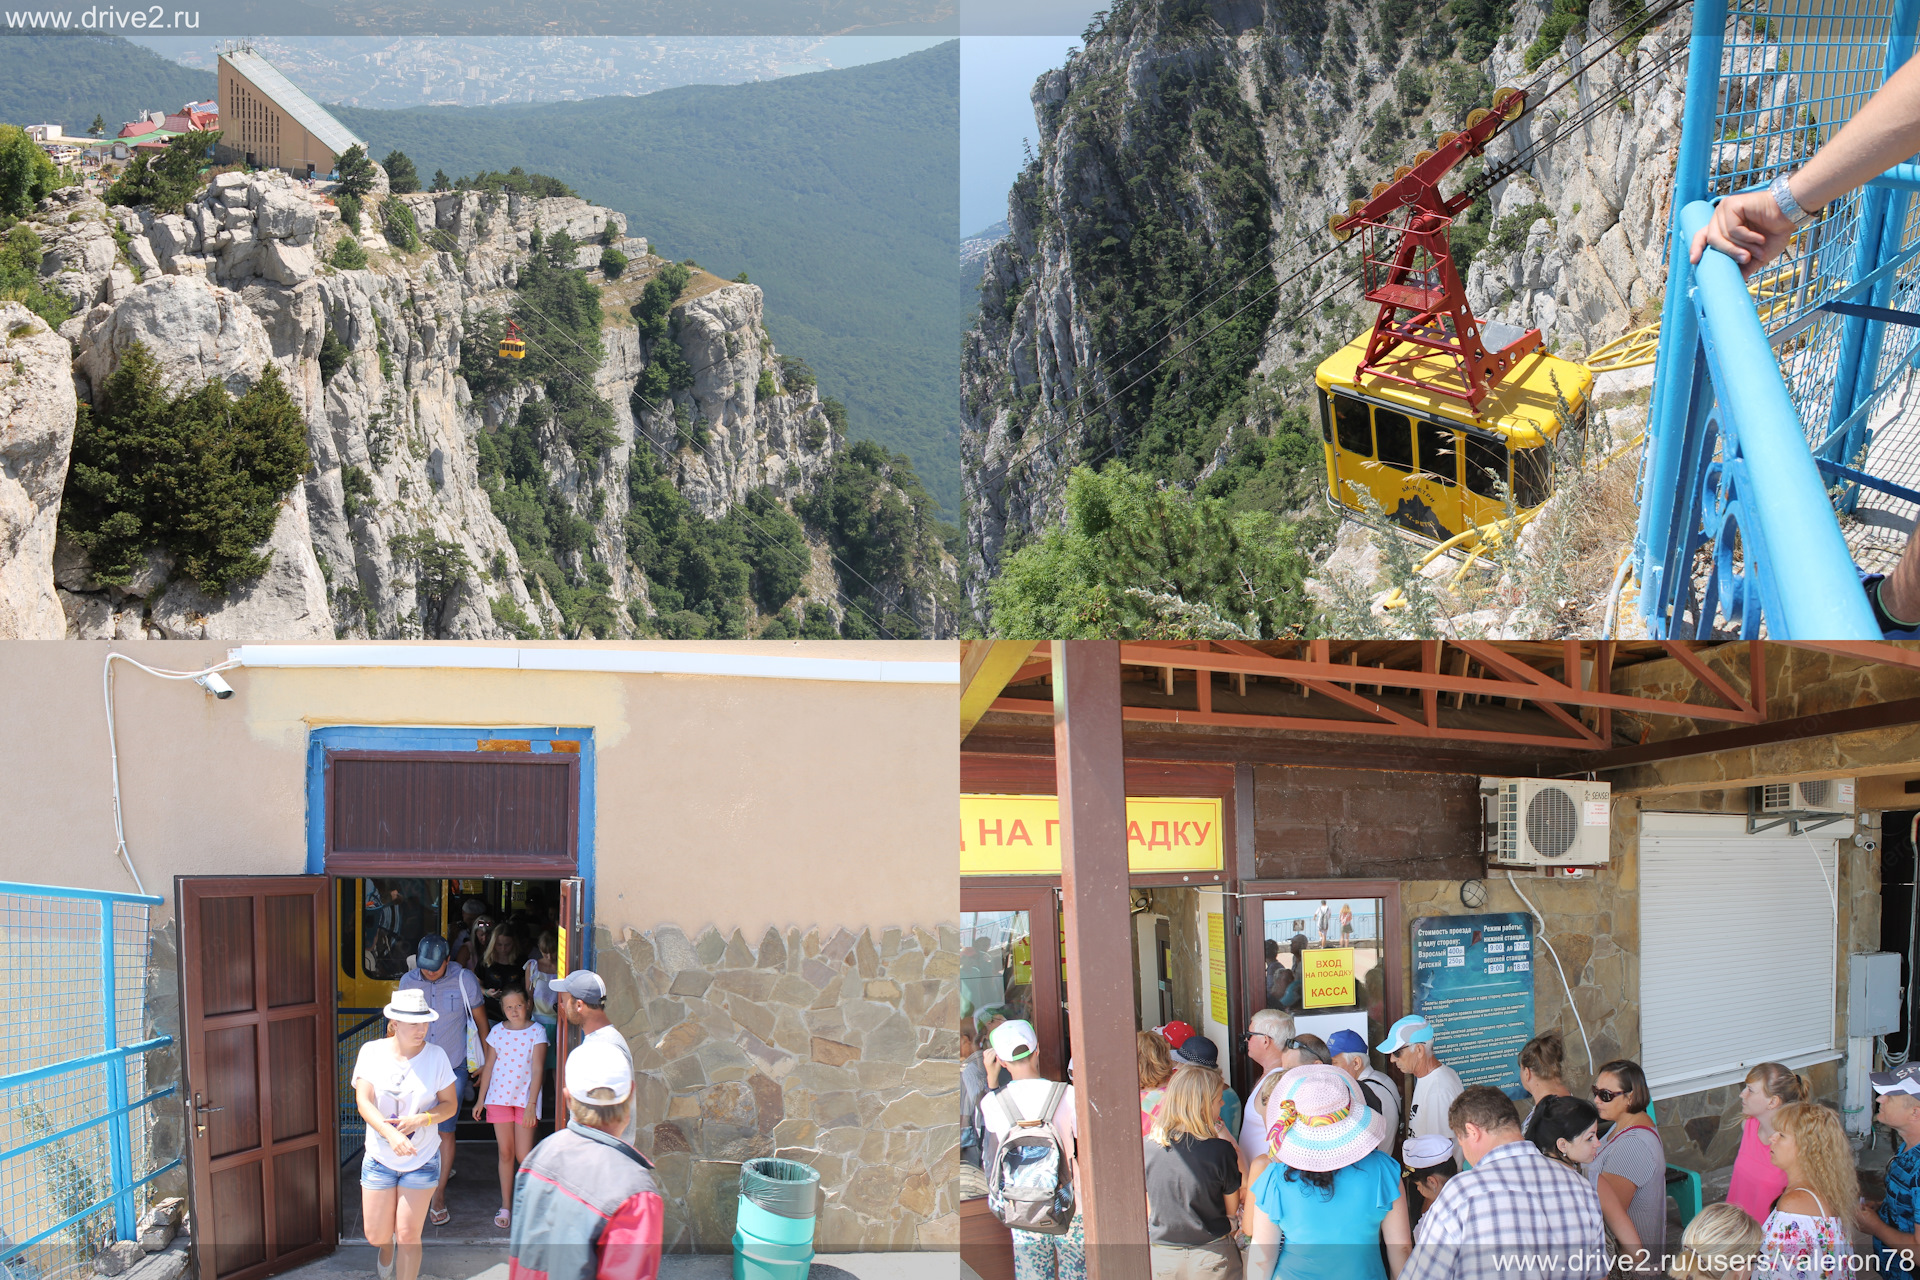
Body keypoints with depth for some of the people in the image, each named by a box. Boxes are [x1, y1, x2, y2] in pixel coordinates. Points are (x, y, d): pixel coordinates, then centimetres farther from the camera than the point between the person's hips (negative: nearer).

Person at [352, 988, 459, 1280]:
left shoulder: (435, 1056, -7)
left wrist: (420, 1120, -22)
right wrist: (391, 1134, -31)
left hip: (422, 1159, -1)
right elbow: (364, 1102, -15)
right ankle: (386, 1254, 43)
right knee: (376, 1236, 7)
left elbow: (450, 1104, -2)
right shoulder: (372, 1052, -7)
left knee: (408, 1237, -1)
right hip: (379, 1158, 1)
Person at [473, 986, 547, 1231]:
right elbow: (489, 1066, 9)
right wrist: (481, 1100, 9)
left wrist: (531, 1104, -12)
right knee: (505, 1153, 7)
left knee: (523, 1156, -5)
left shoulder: (537, 1031, -4)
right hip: (499, 1097, 2)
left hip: (525, 1098, -2)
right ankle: (505, 1207, 16)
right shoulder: (497, 1031, 3)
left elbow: (537, 1069, -7)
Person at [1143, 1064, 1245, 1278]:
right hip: (1210, 1257, -3)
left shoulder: (1146, 1146, -10)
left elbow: (1147, 1210, 2)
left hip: (1161, 1255, 3)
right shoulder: (1221, 1150, -19)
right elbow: (1233, 1209, -3)